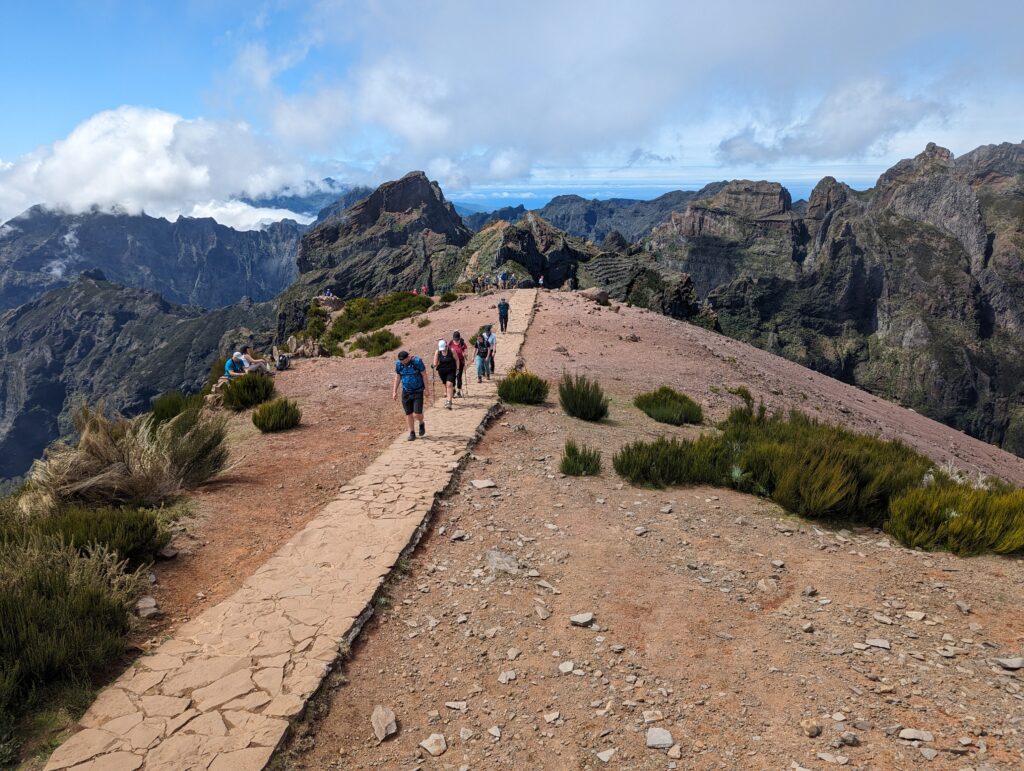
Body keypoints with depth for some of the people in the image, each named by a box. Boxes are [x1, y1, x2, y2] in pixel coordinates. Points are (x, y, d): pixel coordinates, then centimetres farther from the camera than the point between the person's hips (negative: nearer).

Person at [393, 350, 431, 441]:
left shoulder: (417, 361, -14)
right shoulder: (398, 364, -2)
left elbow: (424, 375, -8)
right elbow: (397, 377, 8)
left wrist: (427, 389, -8)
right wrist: (394, 391, 5)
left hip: (418, 391, -4)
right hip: (406, 392, 4)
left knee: (417, 413, -9)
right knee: (408, 413, 4)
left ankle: (421, 424, 24)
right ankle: (412, 433, 17)